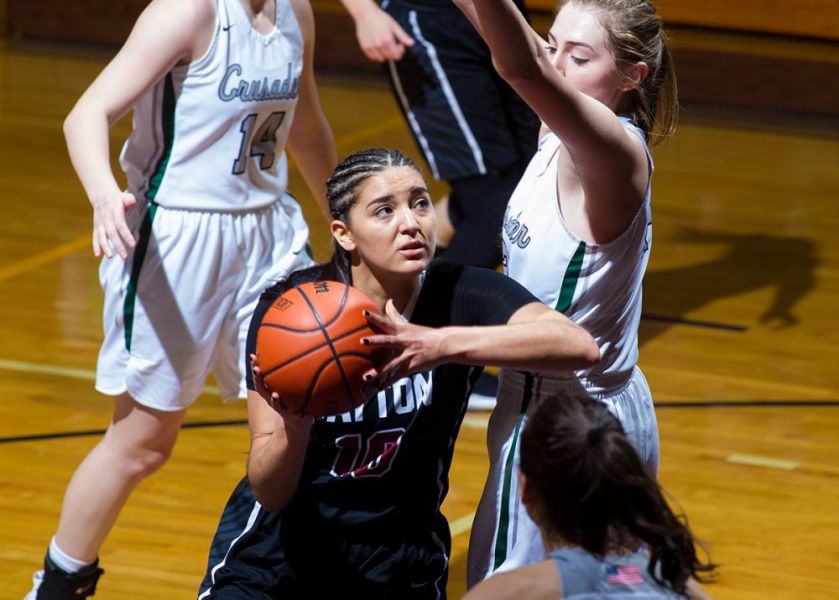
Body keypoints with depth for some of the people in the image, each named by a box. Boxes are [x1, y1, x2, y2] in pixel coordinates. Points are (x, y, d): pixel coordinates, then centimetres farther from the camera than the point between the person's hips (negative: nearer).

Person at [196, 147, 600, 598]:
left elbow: (579, 347, -33)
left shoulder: (457, 295, -14)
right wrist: (294, 427, -39)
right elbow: (269, 492, -18)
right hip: (274, 559, -1)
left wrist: (442, 344, -43)